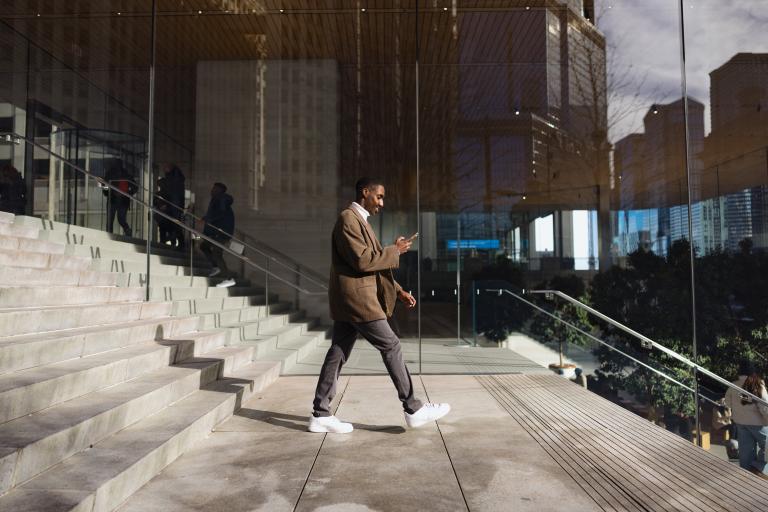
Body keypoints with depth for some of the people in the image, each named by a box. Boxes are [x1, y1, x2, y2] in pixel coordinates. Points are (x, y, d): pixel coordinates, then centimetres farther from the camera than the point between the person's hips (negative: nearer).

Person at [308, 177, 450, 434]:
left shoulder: (359, 220, 21)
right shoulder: (348, 218, -12)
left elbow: (373, 264, 21)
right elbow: (363, 260, -21)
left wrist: (398, 290, 15)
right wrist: (395, 250, -9)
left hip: (349, 300, 10)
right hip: (356, 298, -10)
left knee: (337, 354, 9)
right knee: (392, 347, -4)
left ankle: (320, 415, 14)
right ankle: (413, 409, 5)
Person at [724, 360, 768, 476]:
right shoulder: (757, 385, -19)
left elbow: (728, 404, 8)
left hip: (739, 422, 5)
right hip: (757, 423, -5)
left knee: (745, 449, 15)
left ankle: (746, 471, 23)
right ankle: (758, 468, 5)